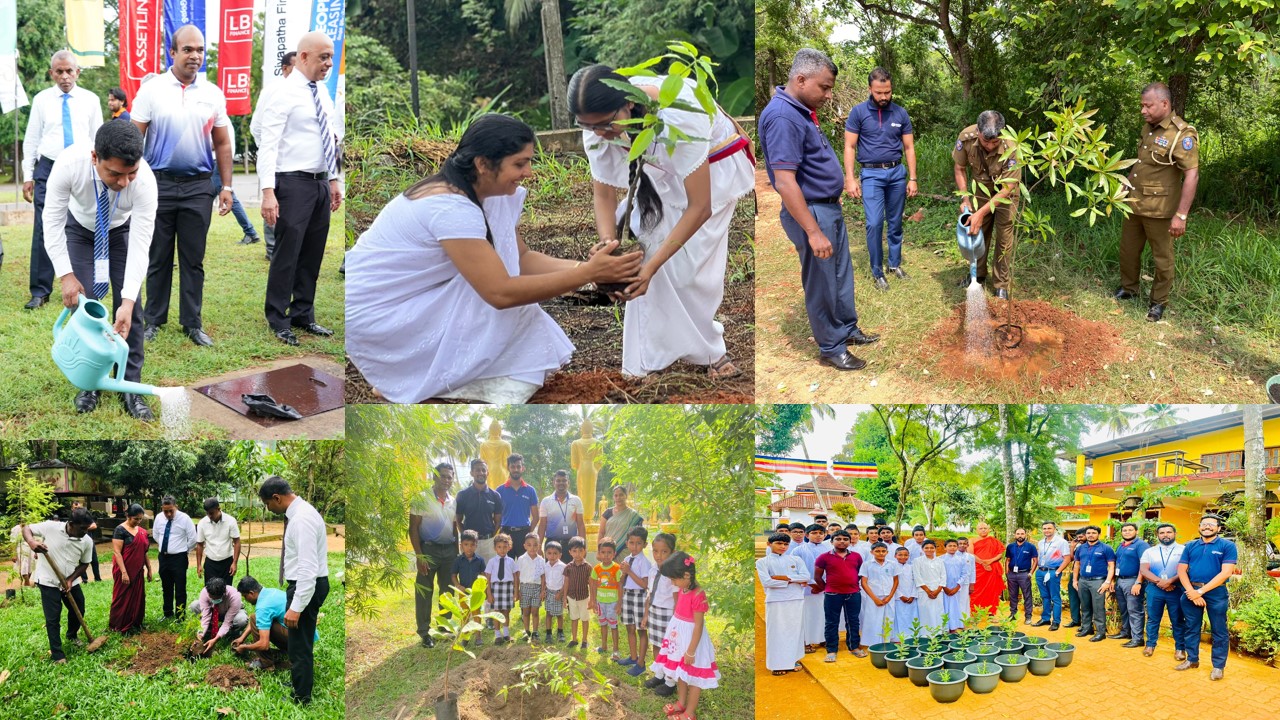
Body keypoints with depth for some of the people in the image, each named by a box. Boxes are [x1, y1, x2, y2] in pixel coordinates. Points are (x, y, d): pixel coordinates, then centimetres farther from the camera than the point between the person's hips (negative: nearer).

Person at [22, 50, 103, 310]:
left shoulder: (90, 100, 5)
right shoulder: (41, 100, 4)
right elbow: (31, 140, 7)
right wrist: (28, 176, 3)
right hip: (49, 169, -1)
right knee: (44, 231, -6)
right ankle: (40, 291, -1)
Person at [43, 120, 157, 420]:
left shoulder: (145, 180, -39)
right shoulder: (69, 164, -39)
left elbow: (140, 244, -35)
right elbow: (52, 222, -26)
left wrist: (127, 302, -41)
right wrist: (66, 275, -30)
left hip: (123, 230, 0)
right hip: (80, 229, 0)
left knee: (129, 304, -10)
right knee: (82, 300, -8)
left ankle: (130, 386, -2)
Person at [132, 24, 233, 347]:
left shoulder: (213, 94, 5)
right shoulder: (151, 90, -1)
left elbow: (222, 144, 9)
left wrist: (227, 186, 4)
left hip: (198, 187, 1)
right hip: (160, 184, -1)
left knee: (193, 260, 7)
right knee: (159, 258, 7)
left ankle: (193, 323, 14)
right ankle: (154, 320, 18)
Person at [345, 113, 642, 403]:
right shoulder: (450, 207, -28)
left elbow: (521, 258, 3)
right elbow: (502, 293, -32)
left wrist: (583, 266, -14)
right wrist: (589, 273, -30)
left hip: (410, 299, 9)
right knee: (509, 304, -16)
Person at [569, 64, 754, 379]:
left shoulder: (677, 116, -42)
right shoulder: (598, 120, -25)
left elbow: (700, 207, -37)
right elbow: (604, 193, -13)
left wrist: (652, 265, -41)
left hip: (713, 167, -5)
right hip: (664, 170, 5)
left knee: (689, 265, -11)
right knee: (646, 240, -7)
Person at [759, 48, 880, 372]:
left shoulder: (800, 111, 7)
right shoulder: (782, 117, -25)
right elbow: (785, 182, -29)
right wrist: (813, 232, -29)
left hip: (829, 208, 10)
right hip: (811, 212, -10)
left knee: (842, 274, 22)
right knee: (822, 284, 4)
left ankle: (847, 329, 39)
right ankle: (831, 349, 18)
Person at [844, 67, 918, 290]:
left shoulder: (901, 114, 4)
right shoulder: (858, 112, -3)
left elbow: (909, 148, 9)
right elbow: (849, 147, -2)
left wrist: (912, 179, 4)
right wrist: (850, 179, -9)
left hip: (897, 173, 3)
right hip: (871, 174, -3)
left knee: (896, 223, 10)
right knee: (874, 224, -11)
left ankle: (895, 264, 24)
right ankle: (877, 272, -1)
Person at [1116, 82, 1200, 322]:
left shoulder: (1182, 135, -20)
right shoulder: (1148, 127, 5)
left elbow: (1192, 176, -22)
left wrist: (1181, 215, -25)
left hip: (1159, 209, -7)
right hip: (1134, 203, 8)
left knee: (1162, 257, 7)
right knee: (1128, 249, 20)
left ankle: (1159, 301, 21)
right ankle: (1129, 288, 39)